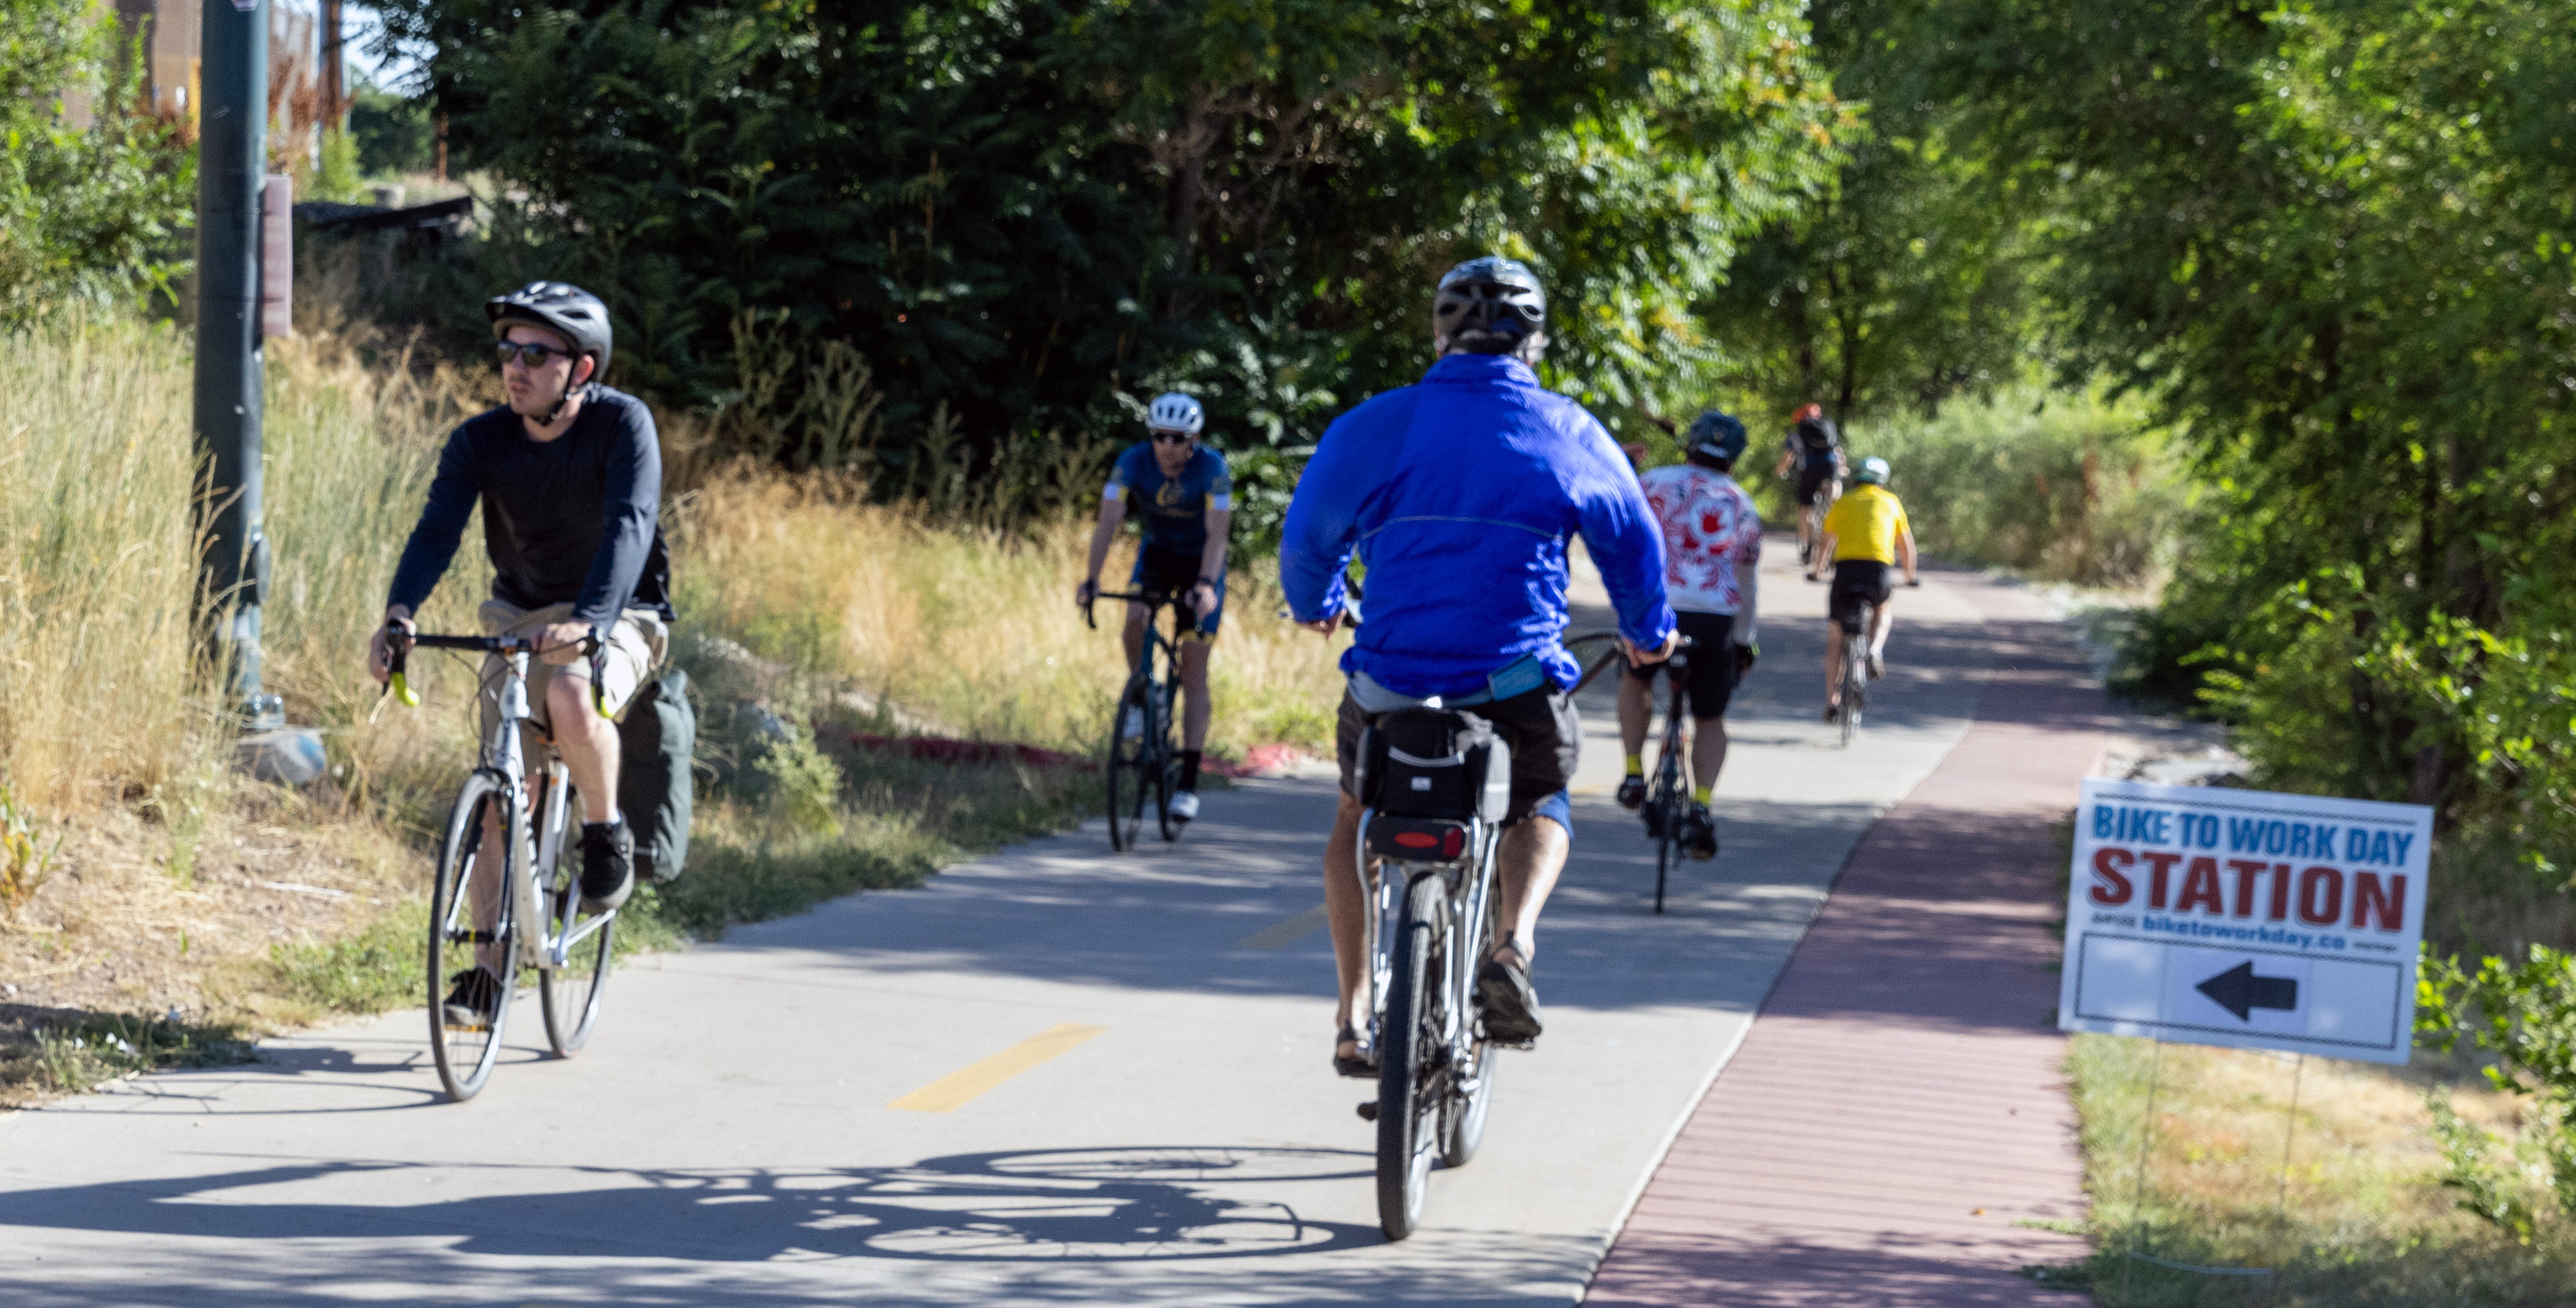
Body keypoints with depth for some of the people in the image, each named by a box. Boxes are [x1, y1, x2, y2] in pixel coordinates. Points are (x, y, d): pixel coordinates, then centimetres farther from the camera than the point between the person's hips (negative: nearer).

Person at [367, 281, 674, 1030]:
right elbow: (438, 528, -21)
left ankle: (607, 834, -10)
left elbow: (630, 524, -33)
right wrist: (399, 614, -41)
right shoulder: (482, 441, -10)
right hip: (520, 617, 4)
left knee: (570, 698, -37)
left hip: (617, 617, -4)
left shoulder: (622, 426, -19)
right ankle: (487, 971, 3)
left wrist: (588, 621, -50)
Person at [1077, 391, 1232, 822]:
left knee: (1194, 671, -8)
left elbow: (1217, 534, -35)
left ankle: (1189, 782, -6)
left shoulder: (1212, 467, -28)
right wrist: (1091, 578, -41)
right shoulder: (1134, 461, -22)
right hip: (1157, 553, 2)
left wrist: (1206, 585, -51)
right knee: (1135, 618, -30)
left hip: (1201, 562, -2)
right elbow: (1108, 521, -28)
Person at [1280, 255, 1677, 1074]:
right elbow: (1635, 544, 17)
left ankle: (1353, 1023, 19)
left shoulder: (1374, 426, 2)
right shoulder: (1572, 434, 4)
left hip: (1393, 685, 0)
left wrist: (1314, 605, 37)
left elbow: (1307, 537, 14)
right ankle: (1514, 945, -1)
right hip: (1521, 688, 0)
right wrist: (1648, 631, 38)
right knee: (1541, 809, 29)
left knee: (1356, 820, 27)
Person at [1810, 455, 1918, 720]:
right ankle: (1875, 651, 3)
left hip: (1845, 568, 0)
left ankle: (1832, 700, 8)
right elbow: (1906, 545, 25)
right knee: (1885, 611, 32)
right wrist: (1910, 576, 40)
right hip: (1878, 570, 0)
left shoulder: (1842, 503, 20)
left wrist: (1817, 571, 46)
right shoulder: (1890, 502, 19)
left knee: (1835, 637, 12)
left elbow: (1825, 543, 29)